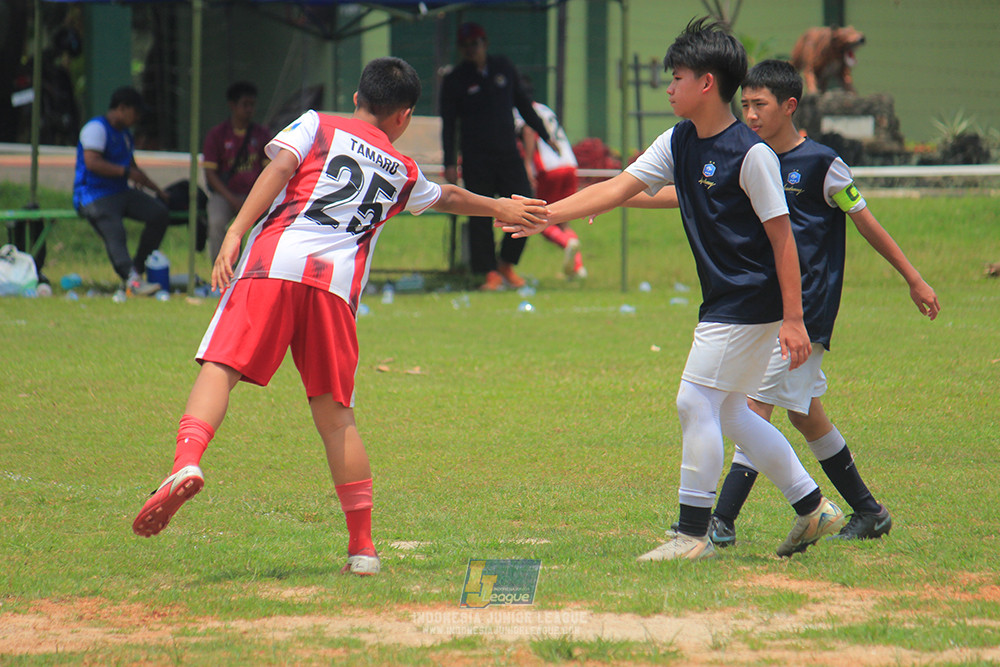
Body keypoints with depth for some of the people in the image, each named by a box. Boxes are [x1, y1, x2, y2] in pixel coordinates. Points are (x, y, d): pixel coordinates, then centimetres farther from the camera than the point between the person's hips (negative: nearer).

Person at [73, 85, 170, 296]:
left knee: (160, 213, -11)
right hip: (94, 196, -9)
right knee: (114, 232, -31)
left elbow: (133, 167, 34)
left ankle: (137, 268, -11)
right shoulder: (96, 128, -7)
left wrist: (157, 190, 28)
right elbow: (92, 162, -21)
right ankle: (131, 279, -50)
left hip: (121, 192, 9)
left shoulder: (125, 134, 23)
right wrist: (125, 171, -19)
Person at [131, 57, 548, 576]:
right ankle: (362, 548, 7)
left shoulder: (317, 125, 18)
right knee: (335, 414, 8)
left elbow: (280, 167, -1)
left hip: (273, 263, -2)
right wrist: (500, 209, 67)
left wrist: (236, 231, -9)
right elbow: (448, 198, 46)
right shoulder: (403, 172, 27)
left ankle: (187, 462, -38)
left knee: (220, 368, -9)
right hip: (337, 284, 2)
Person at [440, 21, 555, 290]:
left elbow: (523, 104, 19)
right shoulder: (455, 81, 1)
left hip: (508, 153, 3)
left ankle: (507, 263, 12)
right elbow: (448, 124, 0)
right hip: (475, 157, -3)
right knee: (481, 217, -5)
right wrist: (450, 163, -8)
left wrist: (545, 135, 17)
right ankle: (491, 272, 1)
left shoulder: (504, 68, 10)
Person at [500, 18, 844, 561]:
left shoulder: (751, 154, -18)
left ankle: (694, 532, 1)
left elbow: (782, 237, -17)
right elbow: (618, 189, 5)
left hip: (751, 302, -9)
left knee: (697, 403, -7)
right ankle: (812, 507, 23)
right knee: (728, 414, 13)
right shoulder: (678, 144, 7)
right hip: (724, 304, 9)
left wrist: (793, 320, -19)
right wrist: (547, 215, -4)